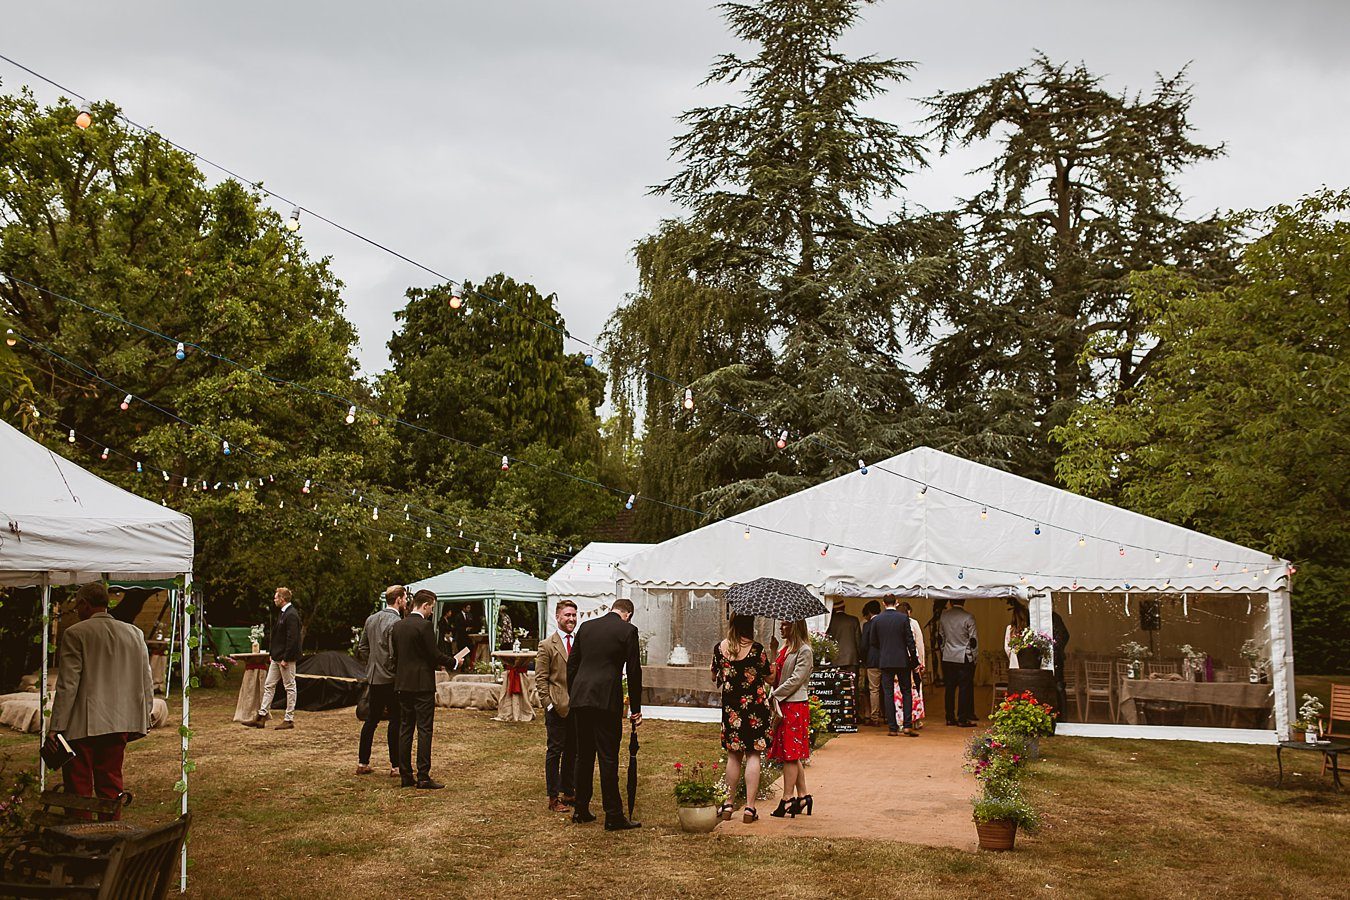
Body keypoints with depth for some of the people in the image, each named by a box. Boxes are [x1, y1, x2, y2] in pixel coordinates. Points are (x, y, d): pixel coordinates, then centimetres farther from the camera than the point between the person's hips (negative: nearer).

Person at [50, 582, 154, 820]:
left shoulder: (75, 634, -7)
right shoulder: (134, 633, 8)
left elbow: (67, 685, -11)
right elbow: (146, 683, 9)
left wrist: (57, 728, -9)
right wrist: (143, 721, 16)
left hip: (83, 725, -5)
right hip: (119, 722, 5)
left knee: (79, 786, 2)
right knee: (111, 782, 13)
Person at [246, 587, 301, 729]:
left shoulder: (291, 615, -18)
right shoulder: (282, 613, 14)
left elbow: (292, 639, -22)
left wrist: (285, 659, -21)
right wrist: (273, 654, 15)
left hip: (286, 658, -10)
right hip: (276, 658, 10)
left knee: (289, 687, -1)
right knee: (269, 685, 10)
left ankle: (289, 719, 5)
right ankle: (262, 717, 14)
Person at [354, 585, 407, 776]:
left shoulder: (371, 619, 8)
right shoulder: (396, 622, -18)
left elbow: (362, 648, 14)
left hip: (373, 676, 7)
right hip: (391, 679, -7)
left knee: (371, 720, 14)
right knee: (395, 722, 1)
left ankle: (362, 763, 18)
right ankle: (395, 766, 4)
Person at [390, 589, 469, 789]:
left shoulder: (397, 626, 8)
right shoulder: (424, 626, -14)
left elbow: (394, 656, 13)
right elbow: (434, 654, -15)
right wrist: (454, 662, 3)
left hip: (402, 684, 7)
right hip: (422, 684, -7)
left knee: (405, 729, 10)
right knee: (424, 730, -3)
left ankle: (405, 775, 13)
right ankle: (423, 777, -4)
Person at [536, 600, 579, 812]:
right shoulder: (547, 645, -5)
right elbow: (541, 679, -6)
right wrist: (549, 704, -12)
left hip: (577, 707, 5)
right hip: (557, 707, -5)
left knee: (573, 751, 12)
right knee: (555, 751, 1)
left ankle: (569, 793, 24)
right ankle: (553, 798, 7)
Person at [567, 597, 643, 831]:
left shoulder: (586, 627, 13)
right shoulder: (628, 630, -2)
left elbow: (571, 664, 14)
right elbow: (634, 671, -3)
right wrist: (635, 709, 3)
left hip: (580, 698, 5)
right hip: (607, 700, -5)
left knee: (584, 756, 14)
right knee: (608, 758, -2)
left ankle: (581, 810, 21)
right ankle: (613, 816, 1)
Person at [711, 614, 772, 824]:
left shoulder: (719, 648, -2)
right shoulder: (756, 649, -12)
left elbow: (714, 678, 10)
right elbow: (769, 678, -2)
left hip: (731, 706, 3)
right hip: (755, 705, -3)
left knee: (733, 755, 13)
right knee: (753, 755, 3)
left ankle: (728, 804, 16)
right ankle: (749, 807, 1)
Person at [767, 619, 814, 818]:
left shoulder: (804, 651, -11)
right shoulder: (784, 648, 15)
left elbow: (796, 680, -16)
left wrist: (774, 696, -15)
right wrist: (772, 695, 4)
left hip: (795, 706, -8)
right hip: (782, 705, 8)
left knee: (790, 754, -5)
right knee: (792, 756, 11)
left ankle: (787, 799, -1)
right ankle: (802, 796, 17)